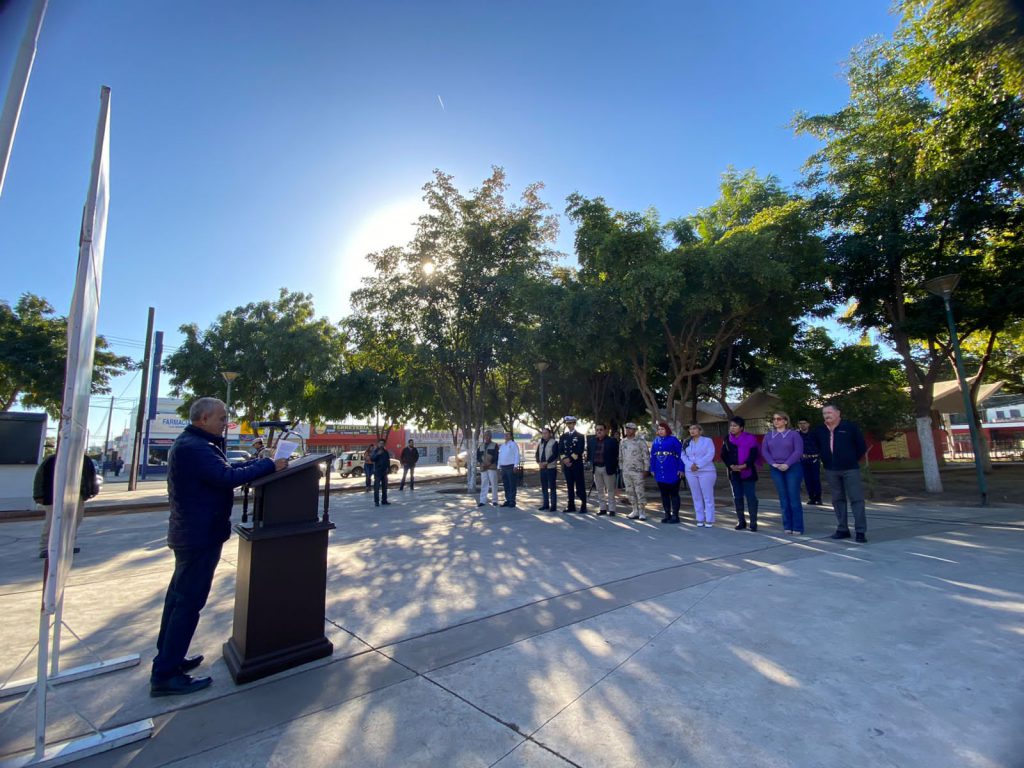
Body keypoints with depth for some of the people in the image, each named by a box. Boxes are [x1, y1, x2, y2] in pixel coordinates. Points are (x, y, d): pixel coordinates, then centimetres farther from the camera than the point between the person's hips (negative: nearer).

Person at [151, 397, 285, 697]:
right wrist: (269, 465, -23)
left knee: (179, 594, 20)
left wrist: (261, 460, 2)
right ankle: (165, 676, 8)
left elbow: (224, 467, 11)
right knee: (189, 602, -2)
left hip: (188, 532, 11)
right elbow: (228, 477, -32)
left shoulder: (189, 443, 12)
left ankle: (168, 659, 34)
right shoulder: (194, 446, -24)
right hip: (201, 534, -11)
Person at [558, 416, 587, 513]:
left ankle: (583, 506, 1)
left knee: (580, 485, -2)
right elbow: (560, 450, 7)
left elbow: (580, 450, -8)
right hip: (566, 464, 4)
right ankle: (571, 505, 14)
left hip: (577, 464, -4)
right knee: (569, 485, 8)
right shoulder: (563, 436, 13)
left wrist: (571, 459, -14)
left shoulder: (580, 436, 2)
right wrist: (565, 459, -9)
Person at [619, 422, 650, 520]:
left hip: (637, 471, -6)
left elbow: (646, 456, -6)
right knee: (630, 492, 9)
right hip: (626, 471, 6)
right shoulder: (622, 442, 11)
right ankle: (635, 511, 19)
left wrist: (646, 470, -9)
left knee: (640, 491, -4)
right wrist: (621, 468, 15)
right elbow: (620, 457, 18)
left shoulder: (640, 441, -6)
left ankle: (641, 512, 4)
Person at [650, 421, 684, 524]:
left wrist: (681, 469, -11)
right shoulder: (656, 440, 10)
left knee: (674, 493, 2)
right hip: (660, 472, 5)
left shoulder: (673, 439, -5)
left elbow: (680, 454, -7)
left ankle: (675, 515, 9)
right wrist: (652, 469, 9)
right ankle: (667, 514, 20)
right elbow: (653, 455, 13)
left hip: (672, 472, -5)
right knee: (664, 494, 11)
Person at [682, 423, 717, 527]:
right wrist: (691, 465, -13)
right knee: (696, 497, 7)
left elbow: (710, 455, -12)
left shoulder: (707, 441, 0)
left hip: (706, 472, -4)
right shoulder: (687, 443, 14)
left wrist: (698, 465, -18)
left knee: (708, 497, -3)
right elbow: (683, 455, 5)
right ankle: (700, 519, 15)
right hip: (691, 472, 4)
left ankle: (709, 520, 4)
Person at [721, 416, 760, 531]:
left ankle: (753, 522, 6)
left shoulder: (750, 438, -5)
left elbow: (754, 455, -9)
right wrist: (731, 466, -11)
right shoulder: (727, 440, 8)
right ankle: (741, 521, 17)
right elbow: (724, 455, 5)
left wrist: (744, 466, -20)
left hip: (748, 472, -4)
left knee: (751, 497, -4)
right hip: (734, 473, 4)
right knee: (737, 497, 8)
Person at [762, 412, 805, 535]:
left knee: (794, 497, -4)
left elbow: (798, 451, -8)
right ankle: (787, 526, 11)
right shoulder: (768, 436, 12)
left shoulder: (794, 434, 2)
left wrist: (787, 464, -16)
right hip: (775, 470, 3)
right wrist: (773, 463, -10)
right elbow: (764, 451, 5)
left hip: (792, 468, -3)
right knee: (783, 498, 5)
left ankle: (797, 527, 3)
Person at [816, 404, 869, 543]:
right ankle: (842, 529, 16)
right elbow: (817, 447, 22)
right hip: (830, 470, 4)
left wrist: (853, 460, 2)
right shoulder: (820, 431, 7)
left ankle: (861, 531, 0)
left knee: (856, 499, -3)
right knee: (838, 500, 9)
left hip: (850, 469, -4)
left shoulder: (850, 427, -4)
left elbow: (862, 446, 0)